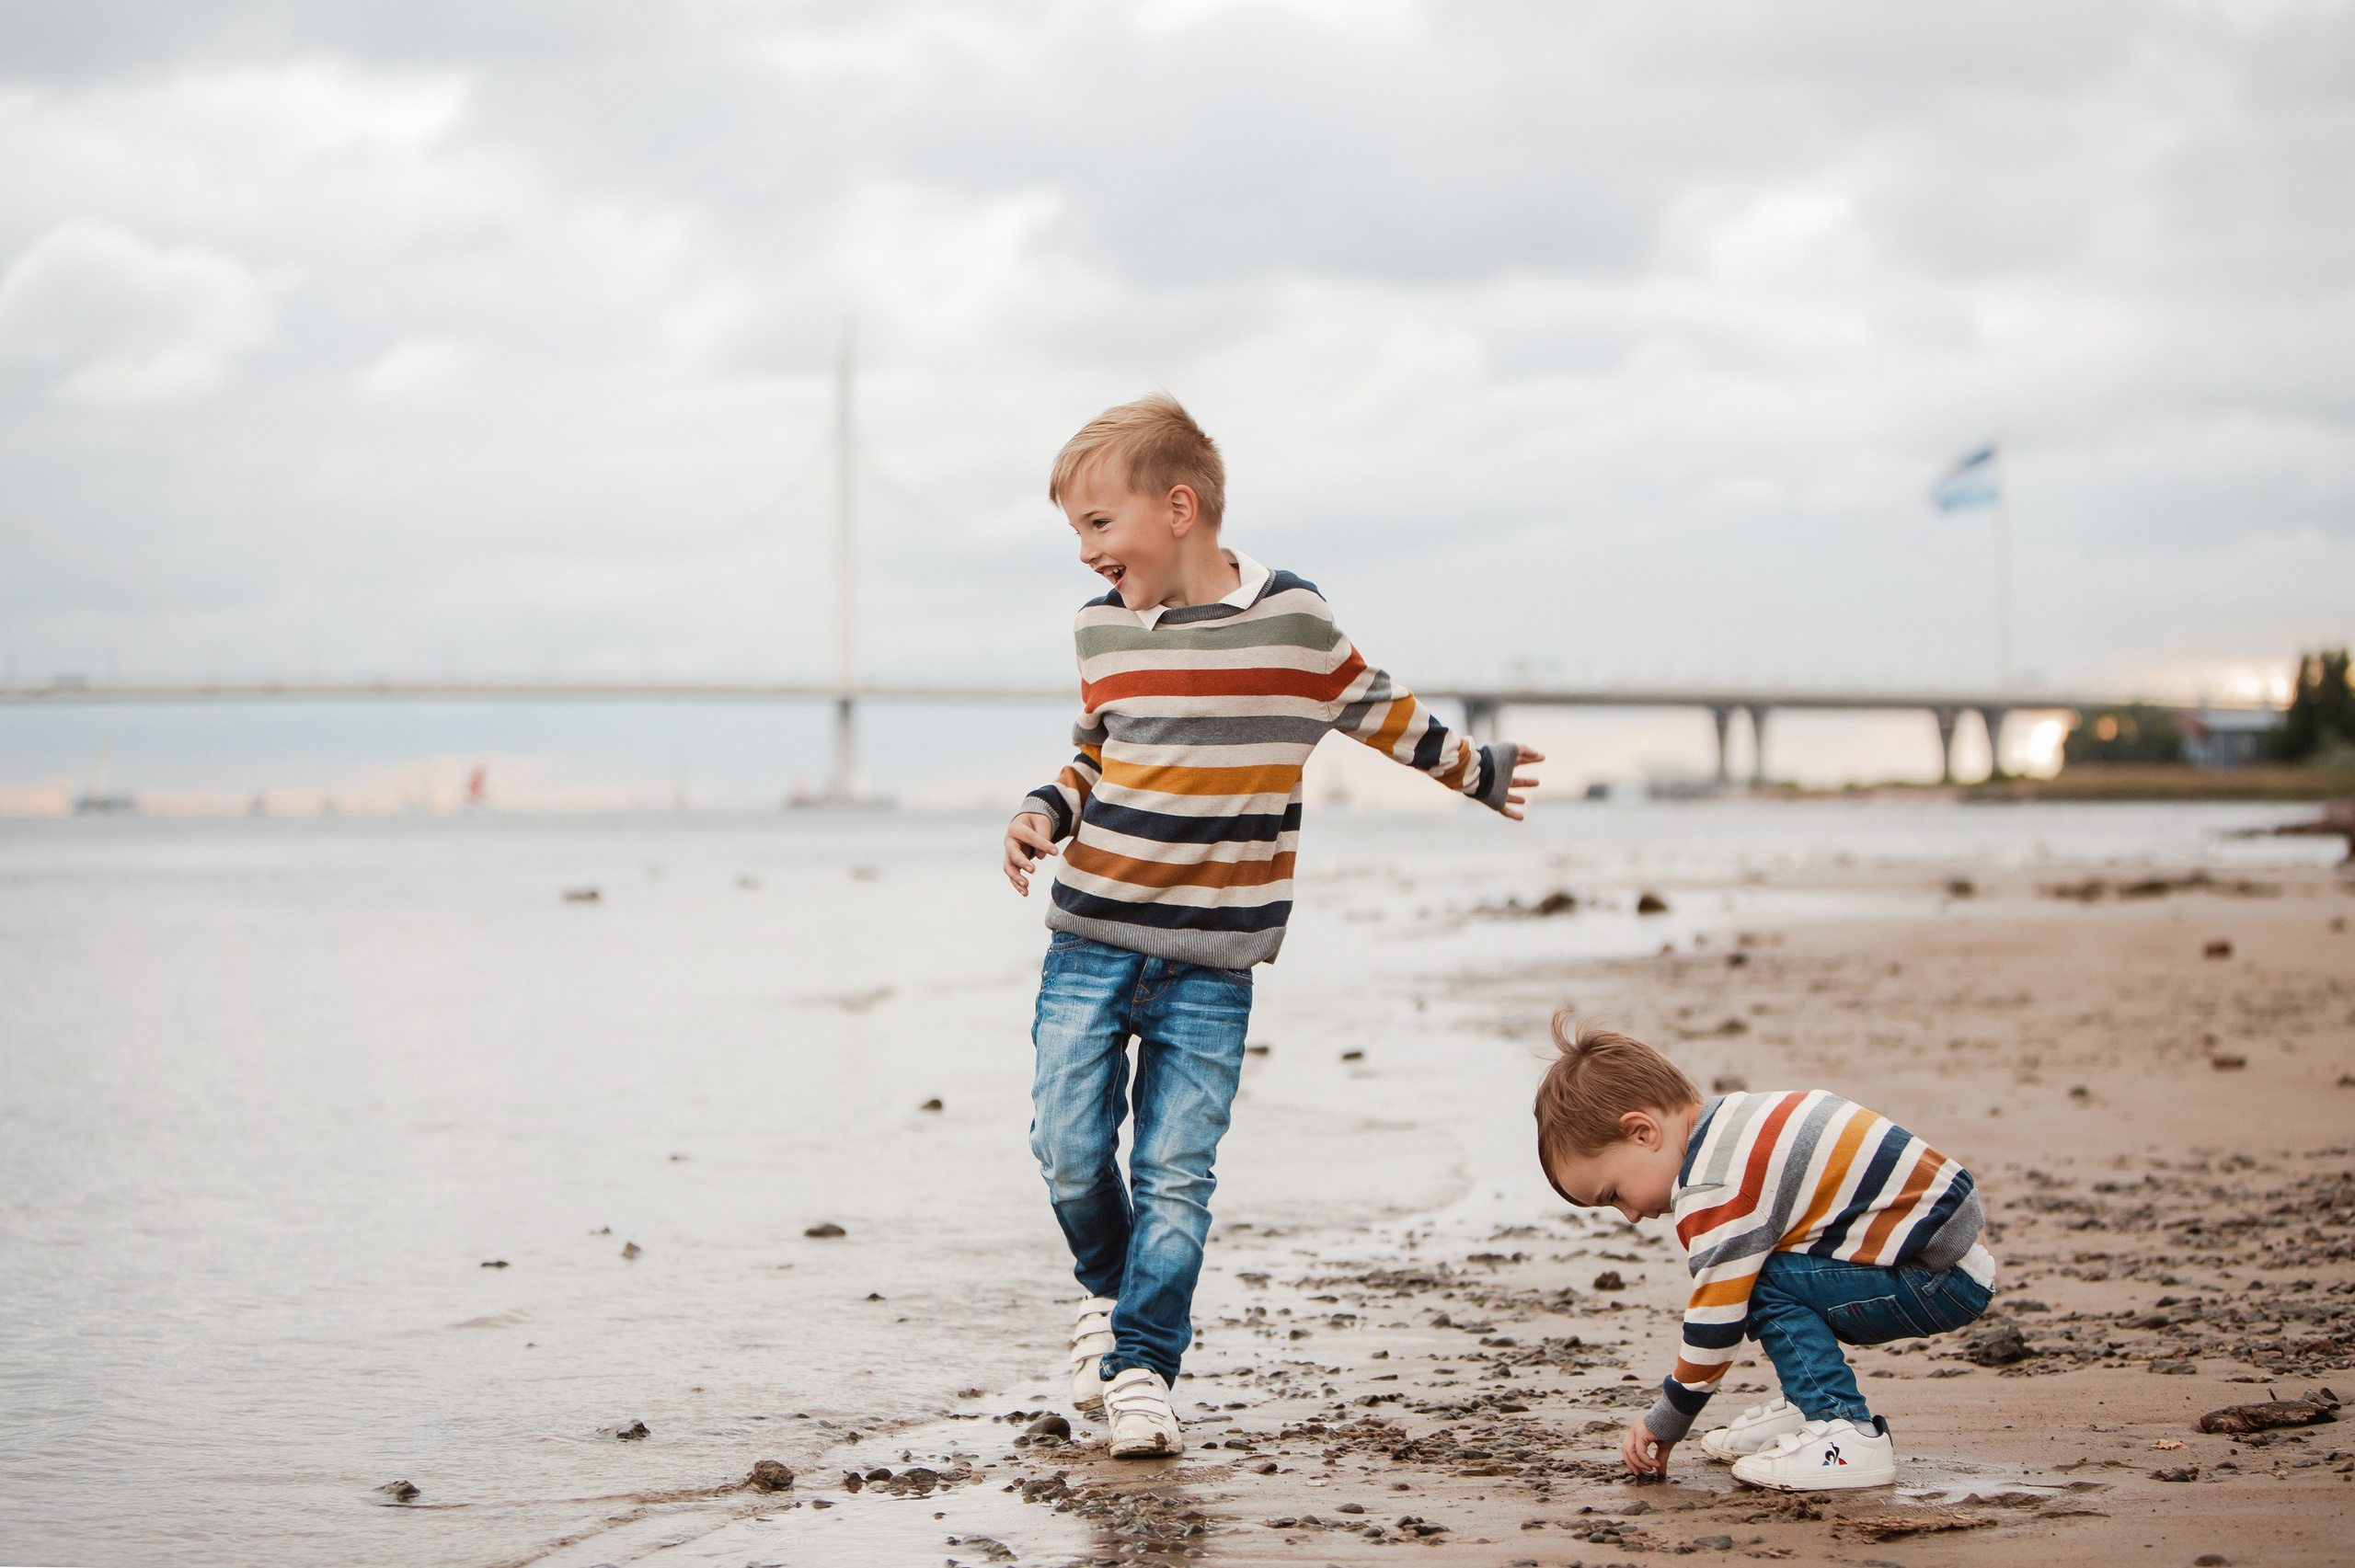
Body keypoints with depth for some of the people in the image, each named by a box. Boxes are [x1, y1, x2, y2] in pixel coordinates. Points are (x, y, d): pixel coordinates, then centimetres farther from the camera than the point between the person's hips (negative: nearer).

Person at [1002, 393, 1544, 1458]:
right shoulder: (1102, 631, 5)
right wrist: (1046, 813, 0)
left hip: (1213, 958, -2)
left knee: (1175, 1174, -3)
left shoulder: (1291, 620, -4)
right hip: (1091, 939, 3)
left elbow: (1375, 707, 14)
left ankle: (1144, 1367, 5)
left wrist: (1473, 771, 23)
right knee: (1067, 1148, -2)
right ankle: (1107, 1290, 25)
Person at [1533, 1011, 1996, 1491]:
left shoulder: (1716, 1187, -19)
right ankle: (1813, 1404, 17)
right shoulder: (1738, 1119, 12)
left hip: (1946, 1281, -10)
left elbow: (1716, 1319, -16)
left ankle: (1848, 1438, -16)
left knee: (1764, 1283, -17)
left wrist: (1665, 1422, -3)